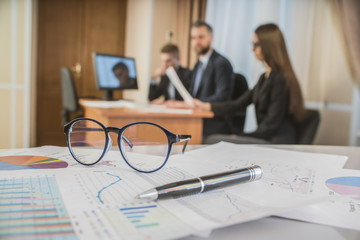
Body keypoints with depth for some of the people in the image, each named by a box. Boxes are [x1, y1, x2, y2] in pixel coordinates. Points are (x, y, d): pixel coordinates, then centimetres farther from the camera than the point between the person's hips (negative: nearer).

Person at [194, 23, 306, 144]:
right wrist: (207, 106, 19)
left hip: (277, 144, -9)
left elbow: (271, 126, -16)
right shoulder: (265, 77, 15)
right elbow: (239, 103, 19)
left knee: (214, 141, -19)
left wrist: (241, 136, -11)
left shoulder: (280, 79, -14)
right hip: (266, 141, 9)